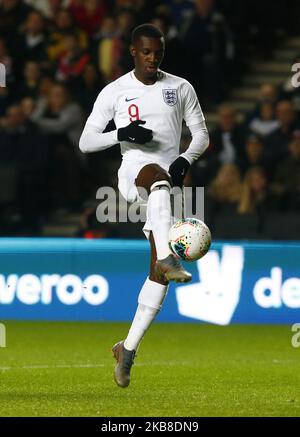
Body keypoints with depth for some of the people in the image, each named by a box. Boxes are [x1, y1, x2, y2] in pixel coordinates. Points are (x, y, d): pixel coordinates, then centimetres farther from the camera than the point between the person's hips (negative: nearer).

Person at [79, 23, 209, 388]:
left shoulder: (180, 88, 10)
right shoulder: (115, 92, 5)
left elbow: (201, 134, 14)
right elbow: (85, 142, 4)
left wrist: (186, 158, -8)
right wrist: (122, 133, -15)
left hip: (169, 183, 3)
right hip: (133, 171, -3)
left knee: (158, 274, -5)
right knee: (158, 174, -42)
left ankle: (128, 348, 5)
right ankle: (166, 257, -58)